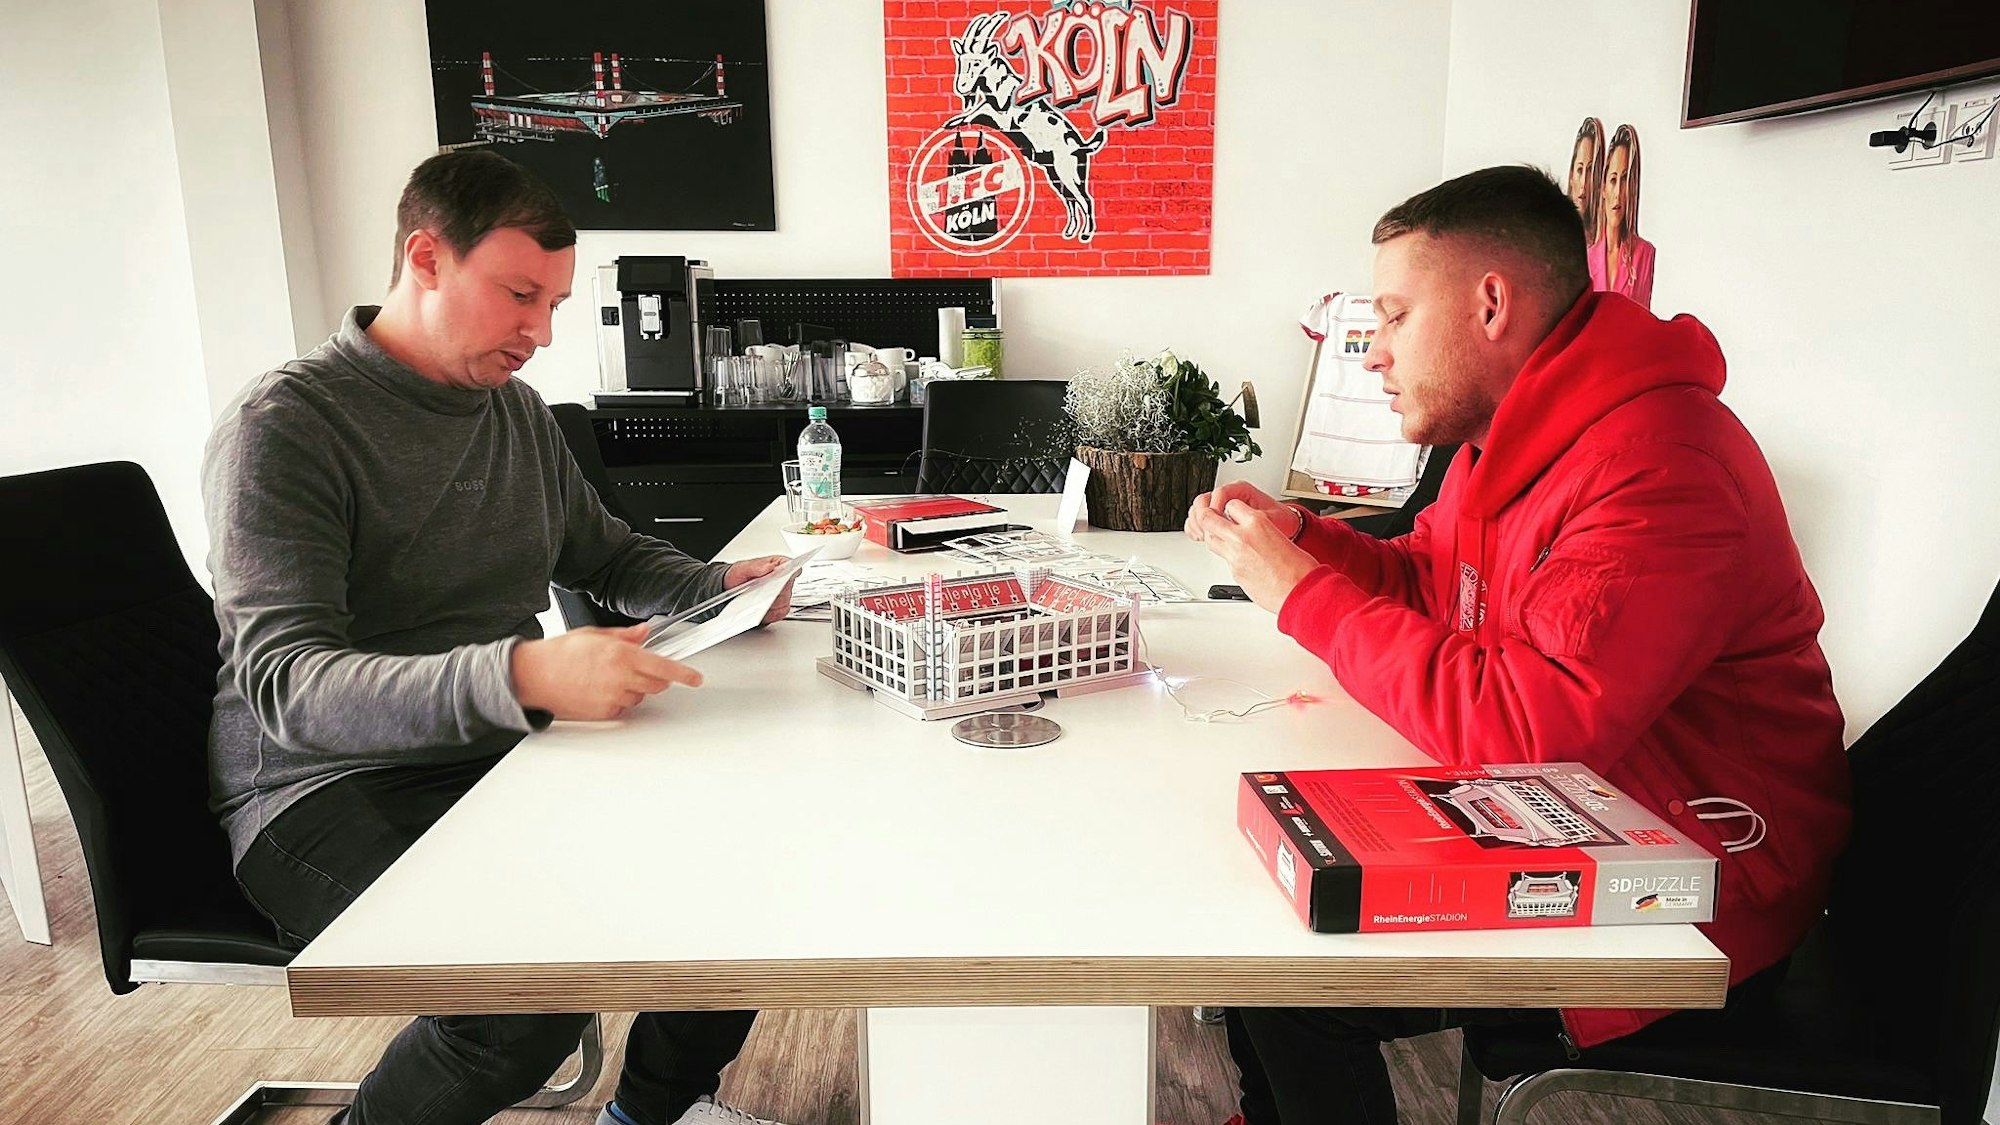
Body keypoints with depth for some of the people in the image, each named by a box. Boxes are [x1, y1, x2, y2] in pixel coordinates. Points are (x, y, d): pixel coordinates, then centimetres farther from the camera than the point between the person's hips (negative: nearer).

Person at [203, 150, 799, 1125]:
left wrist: (716, 585, 1)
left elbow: (608, 557, 23)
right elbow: (287, 686, -23)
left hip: (502, 755, 7)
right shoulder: (282, 428, -13)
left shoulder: (518, 411, 10)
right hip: (330, 791, -7)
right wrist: (520, 675, -40)